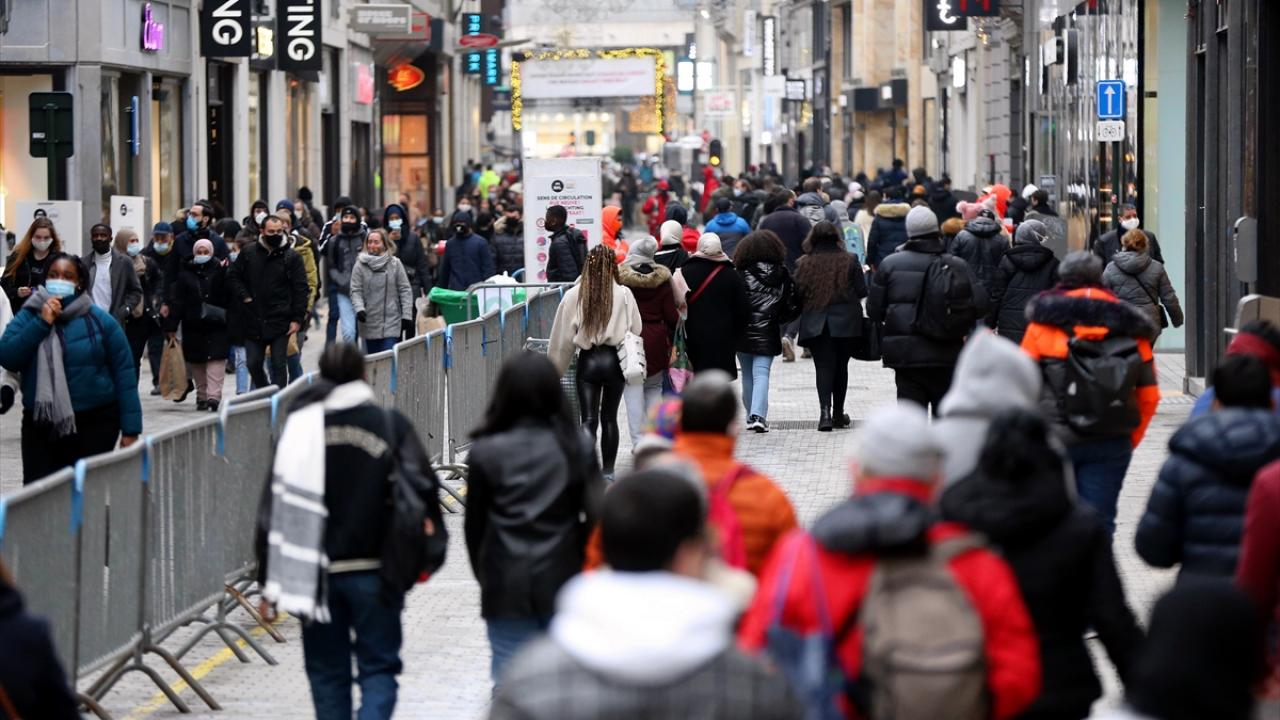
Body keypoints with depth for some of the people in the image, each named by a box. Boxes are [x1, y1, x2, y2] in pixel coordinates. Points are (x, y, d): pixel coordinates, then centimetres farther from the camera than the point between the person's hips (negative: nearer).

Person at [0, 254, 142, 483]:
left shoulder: (100, 320, 0)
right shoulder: (27, 317, 5)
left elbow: (124, 374, 0)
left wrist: (130, 430, -4)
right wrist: (42, 323, -15)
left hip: (95, 424, -1)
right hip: (41, 424, 1)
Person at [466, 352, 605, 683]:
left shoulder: (486, 452, -4)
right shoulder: (578, 446, -2)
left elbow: (474, 524, 2)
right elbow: (596, 511, -4)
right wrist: (582, 563, 8)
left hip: (506, 589, -1)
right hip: (562, 581, 1)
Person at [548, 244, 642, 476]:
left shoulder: (573, 296, -5)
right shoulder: (624, 295, -8)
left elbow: (563, 338, 0)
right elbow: (637, 329, 0)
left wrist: (556, 368, 10)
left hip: (588, 361, 0)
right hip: (614, 360, 0)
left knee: (589, 419, -2)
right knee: (609, 417, 13)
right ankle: (608, 470, 19)